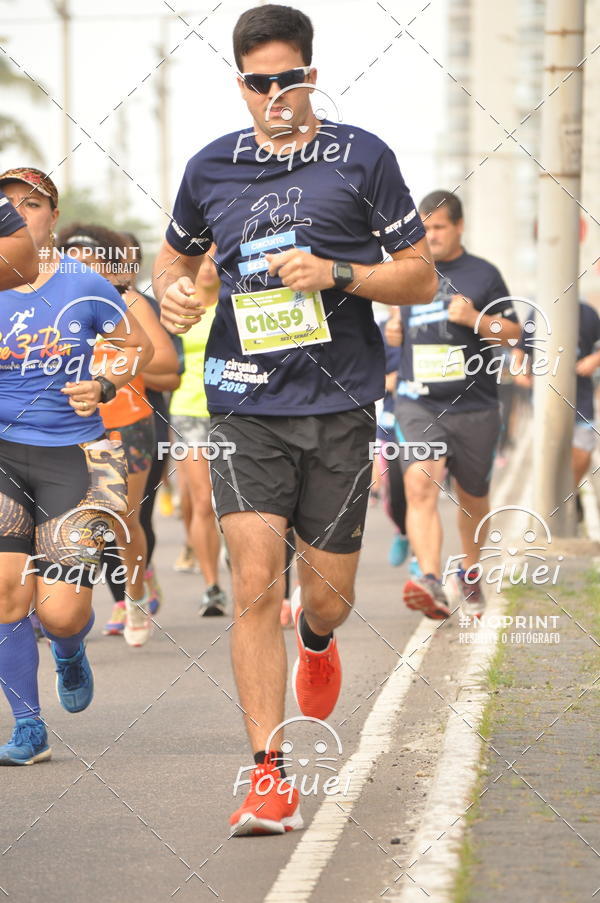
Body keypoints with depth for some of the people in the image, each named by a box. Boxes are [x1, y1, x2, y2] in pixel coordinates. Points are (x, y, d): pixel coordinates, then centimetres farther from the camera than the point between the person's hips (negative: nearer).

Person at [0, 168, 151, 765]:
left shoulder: (85, 287, -2)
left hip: (72, 456, -1)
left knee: (61, 613, -7)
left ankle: (70, 654, 32)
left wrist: (104, 387, -5)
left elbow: (139, 345, 13)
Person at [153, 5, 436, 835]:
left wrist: (338, 275, -13)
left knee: (328, 595, 7)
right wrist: (172, 292, 3)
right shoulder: (211, 168, 9)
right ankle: (269, 776, -10)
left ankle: (314, 640, 47)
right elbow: (176, 252, 26)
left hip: (339, 402, 0)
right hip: (245, 405, 0)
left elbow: (421, 276, 4)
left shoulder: (363, 158, 2)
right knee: (254, 585, -13)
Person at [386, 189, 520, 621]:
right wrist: (394, 328, 5)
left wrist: (475, 319, -16)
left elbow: (513, 333, 1)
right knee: (420, 486, -22)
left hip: (474, 406, -1)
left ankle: (469, 574, 38)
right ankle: (431, 581, -33)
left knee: (472, 497, 14)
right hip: (419, 404, 1)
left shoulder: (483, 274, 1)